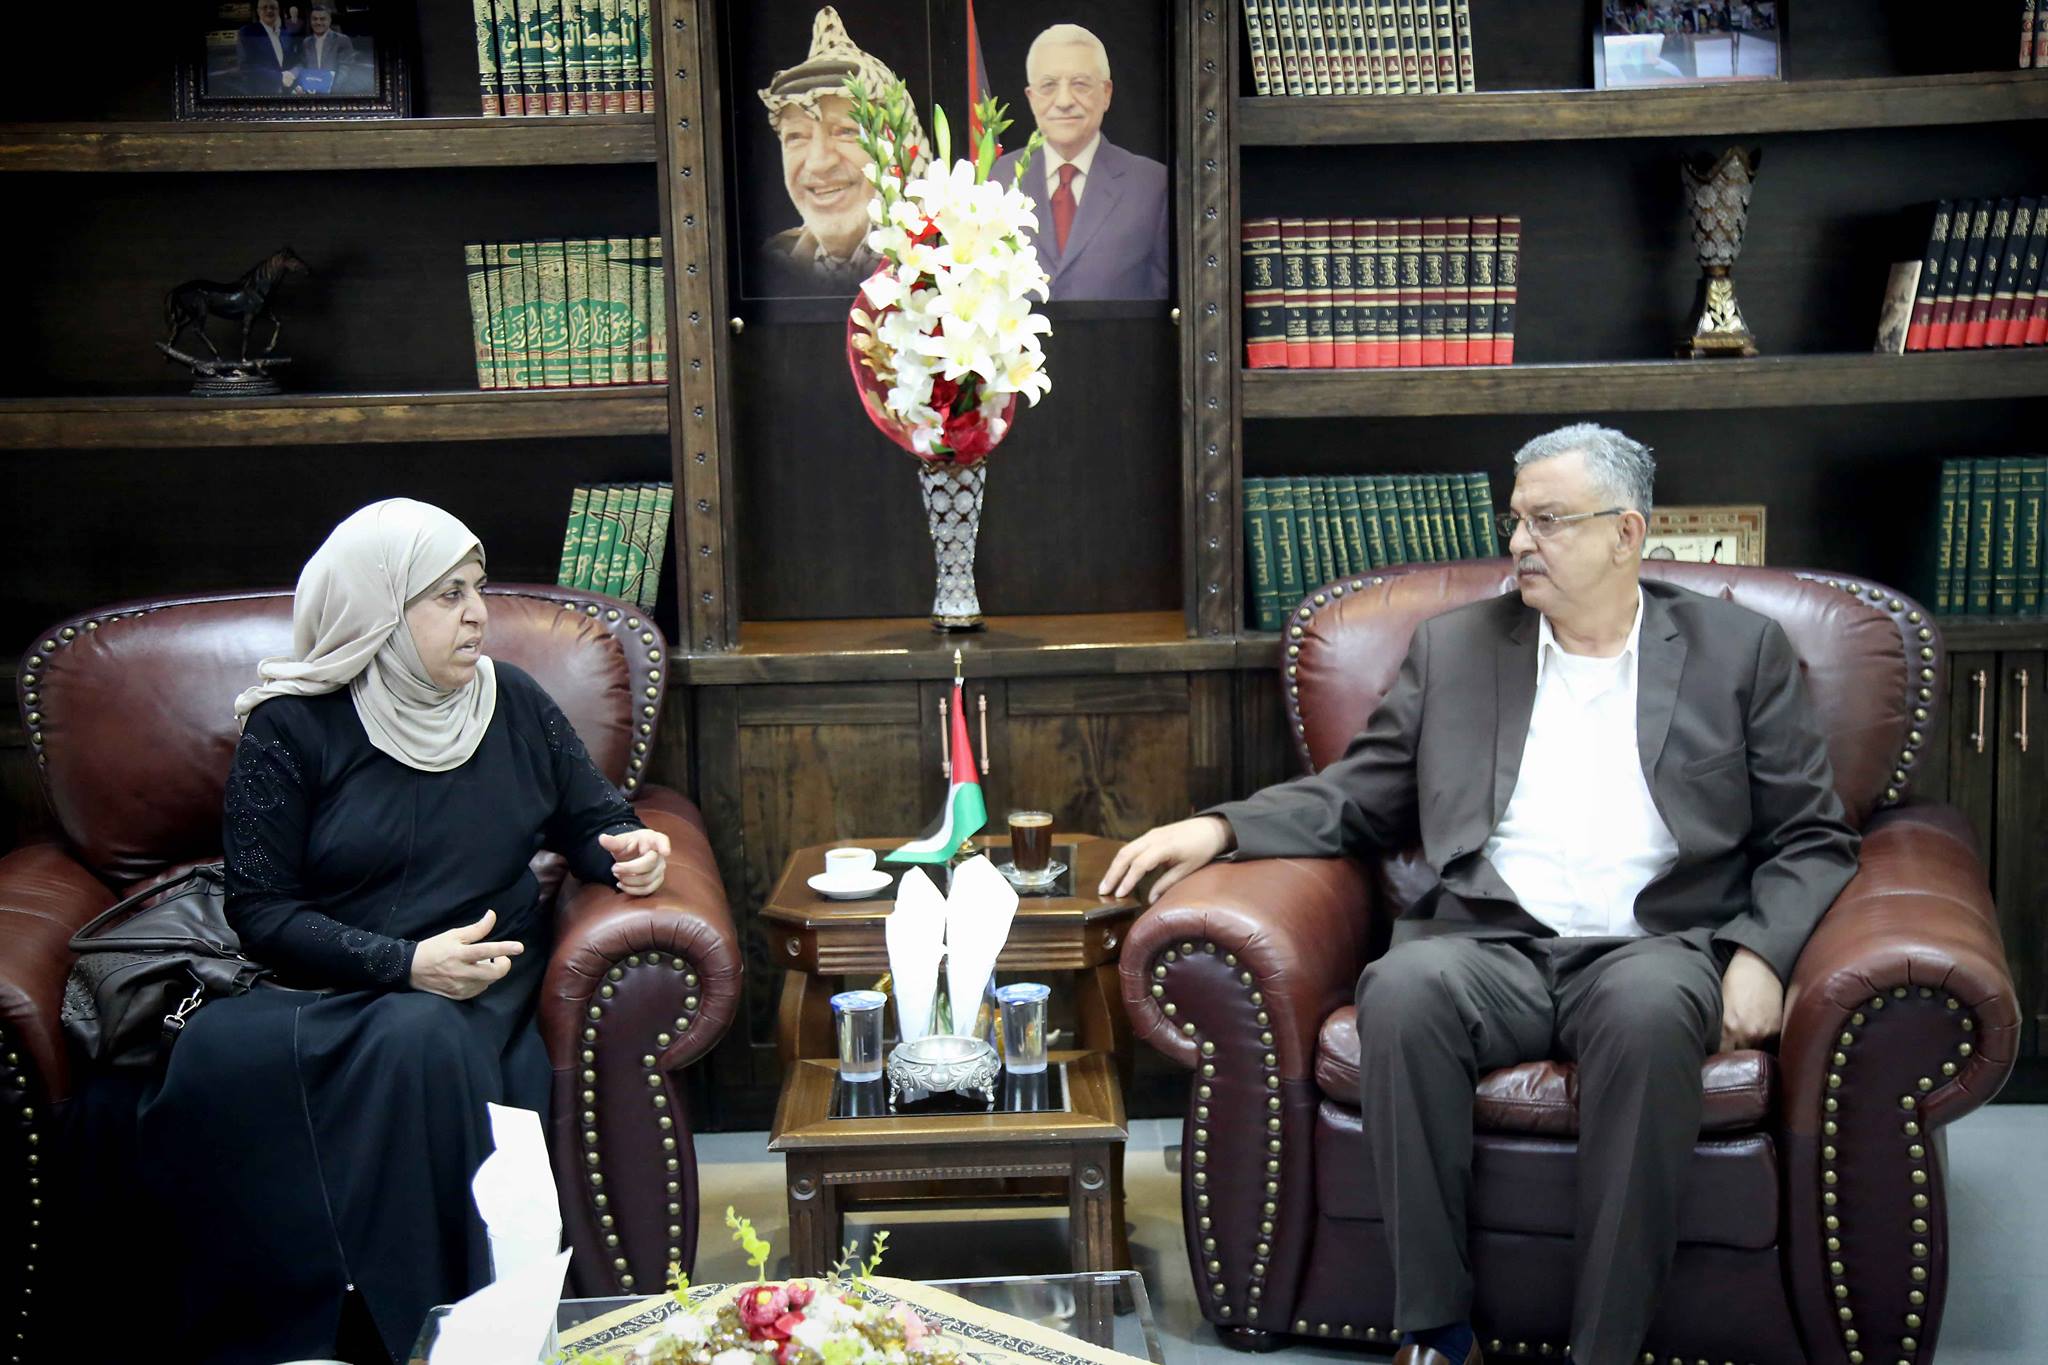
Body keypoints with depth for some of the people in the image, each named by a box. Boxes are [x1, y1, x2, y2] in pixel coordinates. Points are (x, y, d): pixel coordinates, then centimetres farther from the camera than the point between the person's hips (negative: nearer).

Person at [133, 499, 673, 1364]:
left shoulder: (513, 704, 12)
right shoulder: (292, 728, 1)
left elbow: (588, 821, 21)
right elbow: (260, 910, -3)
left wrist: (624, 850, -5)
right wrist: (404, 963, -16)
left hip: (483, 984, 1)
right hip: (323, 992, -1)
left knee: (421, 1040, -35)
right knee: (218, 1057, -33)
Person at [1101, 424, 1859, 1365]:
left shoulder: (1739, 650, 12)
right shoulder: (1451, 649, 17)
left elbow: (1812, 839, 10)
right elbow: (1357, 801, 17)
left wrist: (1760, 954, -9)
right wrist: (1220, 829, 1)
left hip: (1654, 949, -1)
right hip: (1489, 948, 2)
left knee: (1650, 1005, -37)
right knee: (1402, 987, -33)